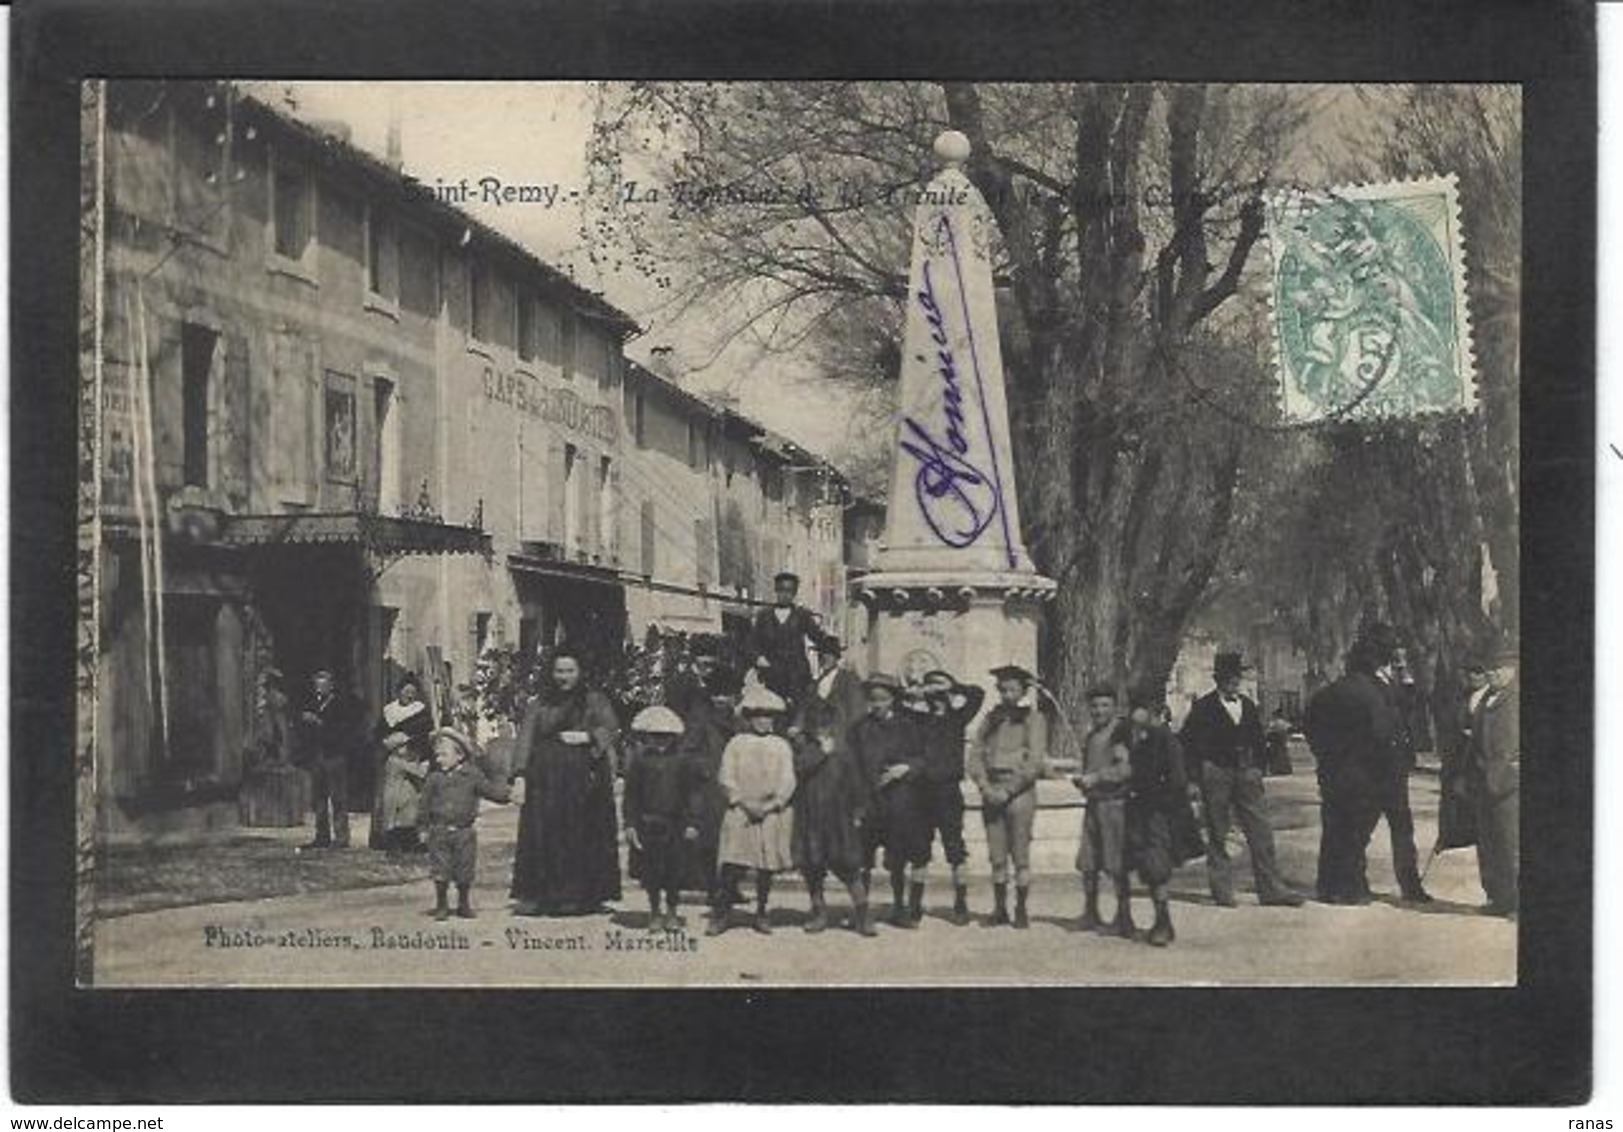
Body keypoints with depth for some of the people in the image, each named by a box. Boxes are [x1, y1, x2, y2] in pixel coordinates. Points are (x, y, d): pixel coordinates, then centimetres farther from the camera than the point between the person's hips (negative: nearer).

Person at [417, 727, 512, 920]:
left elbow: (489, 789, 4)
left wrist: (507, 793, -9)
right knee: (440, 872, -2)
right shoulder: (434, 779, 2)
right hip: (439, 832, 0)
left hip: (464, 832, 0)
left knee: (465, 872, 7)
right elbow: (424, 804, 6)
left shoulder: (472, 775, 2)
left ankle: (463, 904, 22)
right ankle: (441, 906, 11)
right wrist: (423, 827, 5)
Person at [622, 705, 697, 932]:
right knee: (651, 873, 4)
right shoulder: (639, 763, 1)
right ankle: (654, 913, 16)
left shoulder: (681, 764, 5)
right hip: (647, 825, -1)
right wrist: (630, 824, -4)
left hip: (674, 826, 1)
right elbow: (630, 796, 2)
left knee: (674, 872, 2)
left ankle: (673, 911, 17)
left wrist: (690, 824, 2)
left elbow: (689, 797, 8)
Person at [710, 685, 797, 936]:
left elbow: (788, 782, 2)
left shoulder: (781, 745, 8)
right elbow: (727, 778, 1)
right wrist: (745, 804, -10)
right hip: (740, 812, -1)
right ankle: (721, 913, -2)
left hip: (773, 814, 1)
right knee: (732, 865, -8)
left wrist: (770, 806, -11)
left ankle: (760, 914, 15)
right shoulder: (736, 743, 7)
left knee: (766, 867, 4)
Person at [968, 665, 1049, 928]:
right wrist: (985, 786, -5)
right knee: (997, 856, 4)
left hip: (1020, 791, -4)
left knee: (1020, 855, -3)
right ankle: (999, 909, 12)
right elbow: (975, 755, 10)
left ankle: (1021, 910, 5)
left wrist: (1009, 791, -10)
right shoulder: (991, 718, 13)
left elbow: (1036, 762, -6)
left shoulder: (1034, 719, 1)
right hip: (992, 792, 4)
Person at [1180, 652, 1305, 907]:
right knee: (1217, 835, 2)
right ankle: (1222, 891, 10)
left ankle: (1272, 889, 0)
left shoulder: (1248, 705, 14)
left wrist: (1258, 766, 9)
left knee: (1261, 832, -1)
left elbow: (1257, 740, 20)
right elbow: (1186, 742, -3)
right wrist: (1200, 769, -7)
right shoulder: (1204, 708, -1)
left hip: (1247, 773, 4)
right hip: (1216, 774, -4)